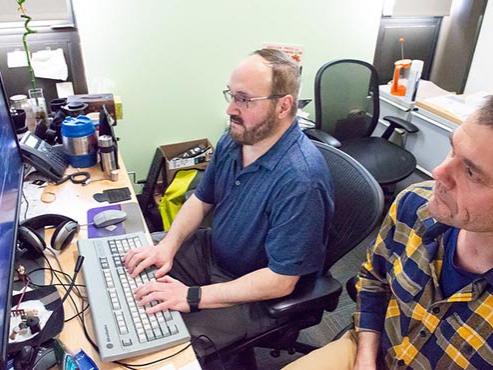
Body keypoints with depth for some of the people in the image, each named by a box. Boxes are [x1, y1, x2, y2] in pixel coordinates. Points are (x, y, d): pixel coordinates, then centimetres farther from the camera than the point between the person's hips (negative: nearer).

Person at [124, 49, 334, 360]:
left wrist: (193, 297, -28)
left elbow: (280, 281, -28)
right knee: (133, 272, 6)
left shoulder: (300, 179, -32)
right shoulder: (235, 139, -7)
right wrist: (168, 246, -11)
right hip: (212, 251, 8)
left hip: (258, 292, -7)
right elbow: (201, 200, 6)